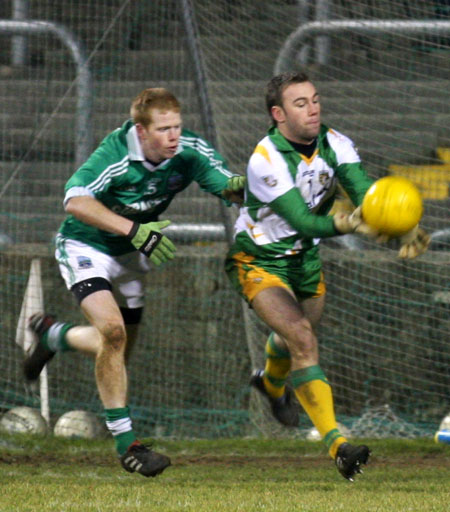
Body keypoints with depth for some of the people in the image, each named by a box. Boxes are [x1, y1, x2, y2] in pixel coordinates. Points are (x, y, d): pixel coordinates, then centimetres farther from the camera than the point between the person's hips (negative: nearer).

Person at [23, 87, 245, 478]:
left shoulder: (190, 150, -18)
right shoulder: (115, 155, -32)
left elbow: (230, 187, -13)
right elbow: (75, 200, -40)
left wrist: (241, 187, -38)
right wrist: (133, 229, -48)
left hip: (131, 254, 6)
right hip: (85, 247, -6)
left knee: (119, 348, 17)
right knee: (112, 328, -27)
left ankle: (51, 333, 50)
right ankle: (125, 443, -18)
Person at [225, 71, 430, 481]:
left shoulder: (334, 144, -12)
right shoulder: (266, 160, -29)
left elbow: (366, 193, -24)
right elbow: (302, 222, -35)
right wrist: (347, 224, -54)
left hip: (306, 259, 6)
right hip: (259, 263, -6)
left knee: (297, 341, 25)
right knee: (303, 340, -25)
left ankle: (271, 383, 63)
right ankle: (337, 444, -29)